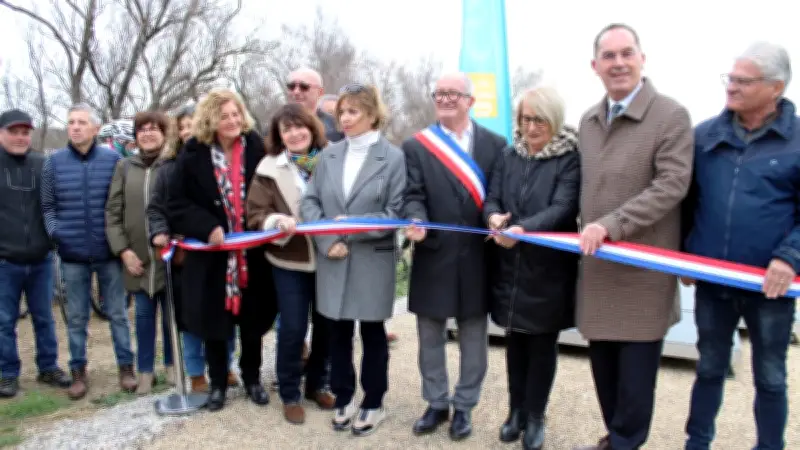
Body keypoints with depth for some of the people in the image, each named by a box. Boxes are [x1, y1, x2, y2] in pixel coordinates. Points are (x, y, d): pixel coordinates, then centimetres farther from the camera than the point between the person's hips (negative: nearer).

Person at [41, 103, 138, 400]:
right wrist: (55, 231, -6)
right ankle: (78, 371, 23)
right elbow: (47, 206, 8)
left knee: (117, 313, 9)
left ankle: (126, 366, 21)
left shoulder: (114, 159, -2)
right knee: (77, 317, 11)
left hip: (109, 251, -1)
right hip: (73, 254, 1)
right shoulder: (53, 163, 3)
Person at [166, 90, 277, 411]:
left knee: (252, 319, 12)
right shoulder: (194, 155, -6)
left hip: (252, 251, 1)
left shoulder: (256, 148, -3)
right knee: (214, 322, 8)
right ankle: (218, 383, 27)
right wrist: (207, 227, -18)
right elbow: (176, 204, -4)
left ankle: (252, 379, 31)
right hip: (212, 253, -1)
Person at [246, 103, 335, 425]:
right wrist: (277, 221, -25)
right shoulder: (270, 168, -2)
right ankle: (290, 394, 22)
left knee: (326, 326, 12)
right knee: (293, 328, 3)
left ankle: (317, 384, 34)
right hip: (289, 260, -2)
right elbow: (255, 214, -5)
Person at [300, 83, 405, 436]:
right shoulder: (329, 155, 6)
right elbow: (309, 202, 3)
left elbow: (395, 213, -7)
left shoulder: (393, 157, -6)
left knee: (372, 333, 10)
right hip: (332, 259, 4)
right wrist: (328, 240, -11)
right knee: (338, 332, 13)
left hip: (373, 260, -3)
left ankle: (373, 404, 26)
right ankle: (343, 399, 31)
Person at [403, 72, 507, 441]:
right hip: (433, 258, 0)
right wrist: (416, 222, -25)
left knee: (473, 337, 11)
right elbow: (414, 195, -5)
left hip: (476, 259, 0)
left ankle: (464, 407, 27)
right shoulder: (416, 146, 3)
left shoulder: (495, 144, 4)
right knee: (430, 336, 12)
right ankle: (436, 403, 30)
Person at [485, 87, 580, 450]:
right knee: (515, 341, 14)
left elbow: (563, 208, -20)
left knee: (543, 344, 9)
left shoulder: (570, 159, -9)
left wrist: (524, 229, -36)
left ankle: (535, 417, 25)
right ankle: (516, 411, 30)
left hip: (549, 269, -4)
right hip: (511, 267, 4)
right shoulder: (509, 156, 6)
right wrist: (494, 217, -21)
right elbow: (492, 199, 3)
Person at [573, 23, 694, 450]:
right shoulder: (588, 120, 11)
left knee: (636, 366, 3)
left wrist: (611, 225, -24)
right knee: (603, 363, 14)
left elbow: (672, 185, -18)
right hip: (597, 263, 6)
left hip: (643, 266, -6)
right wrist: (588, 232, 8)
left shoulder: (671, 115, -9)